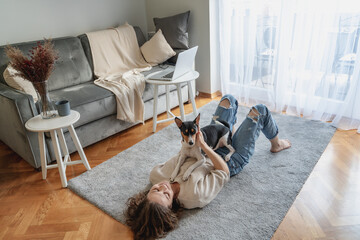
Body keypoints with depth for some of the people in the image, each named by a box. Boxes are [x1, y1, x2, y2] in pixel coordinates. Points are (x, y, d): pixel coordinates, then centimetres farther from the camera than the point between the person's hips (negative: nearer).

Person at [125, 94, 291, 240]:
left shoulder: (155, 175, -27)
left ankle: (231, 132, 44)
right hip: (231, 161, -5)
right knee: (260, 110, 0)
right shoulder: (195, 195, -41)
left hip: (211, 149, 6)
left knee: (229, 99, 10)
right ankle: (276, 144, 35)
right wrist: (203, 145, -31)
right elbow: (224, 171, -28)